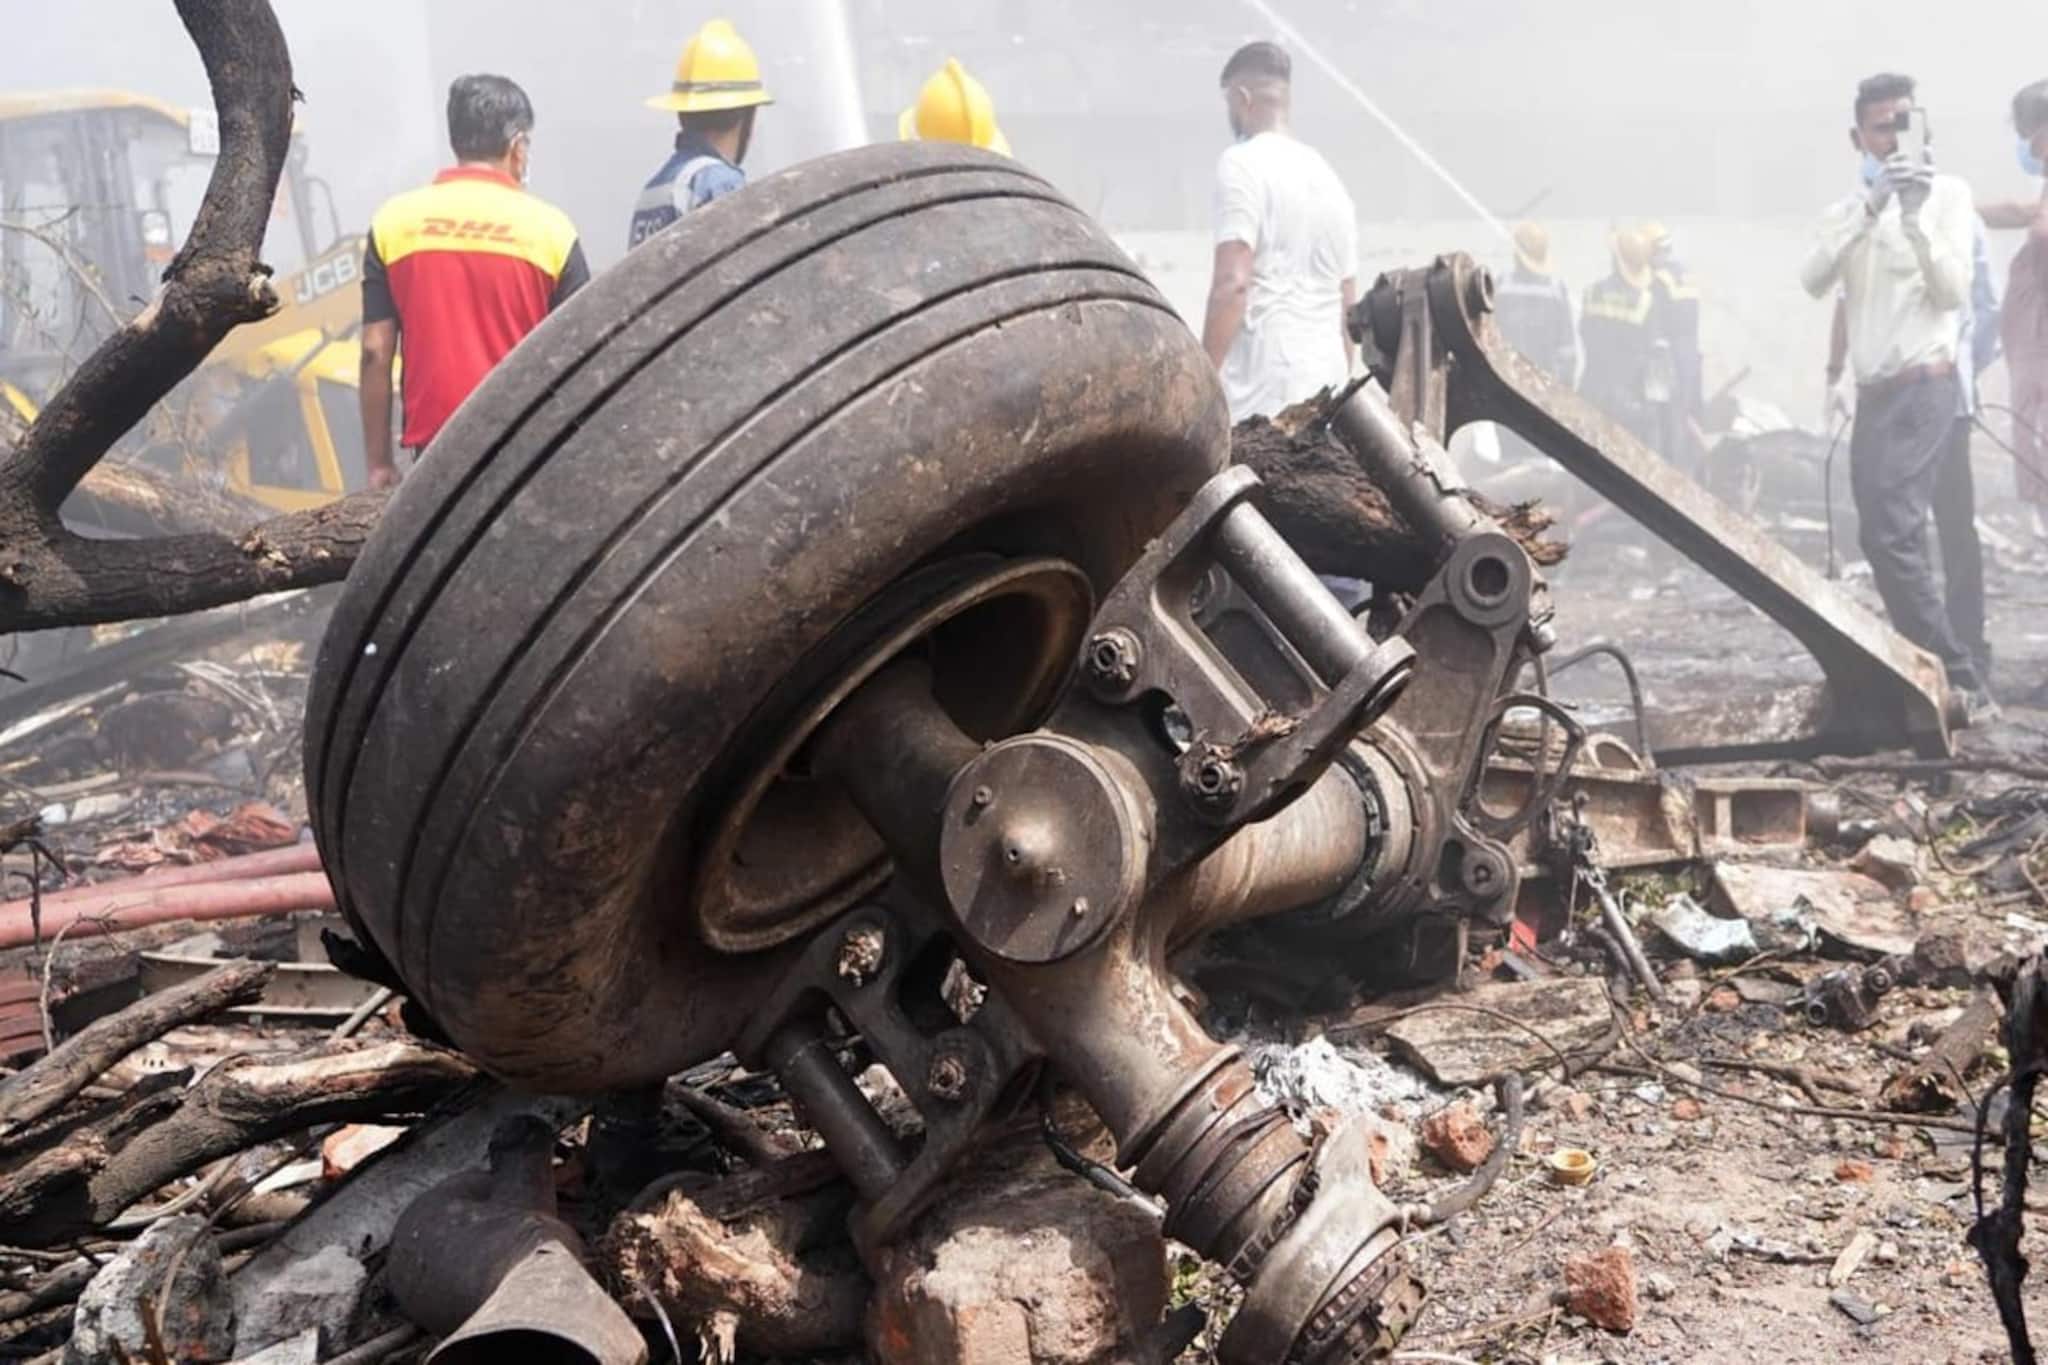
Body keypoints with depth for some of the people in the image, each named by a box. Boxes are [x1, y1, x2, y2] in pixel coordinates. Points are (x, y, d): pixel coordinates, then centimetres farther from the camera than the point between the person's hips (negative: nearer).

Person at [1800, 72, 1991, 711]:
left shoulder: (1947, 193, 0)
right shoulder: (1845, 212, 14)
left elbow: (1954, 292, -9)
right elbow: (1812, 283, -5)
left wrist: (1915, 219, -20)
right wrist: (1869, 209, -16)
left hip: (1925, 390, -7)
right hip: (1874, 396, 7)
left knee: (1891, 535, -19)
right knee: (1885, 539, 9)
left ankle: (1961, 683, -17)